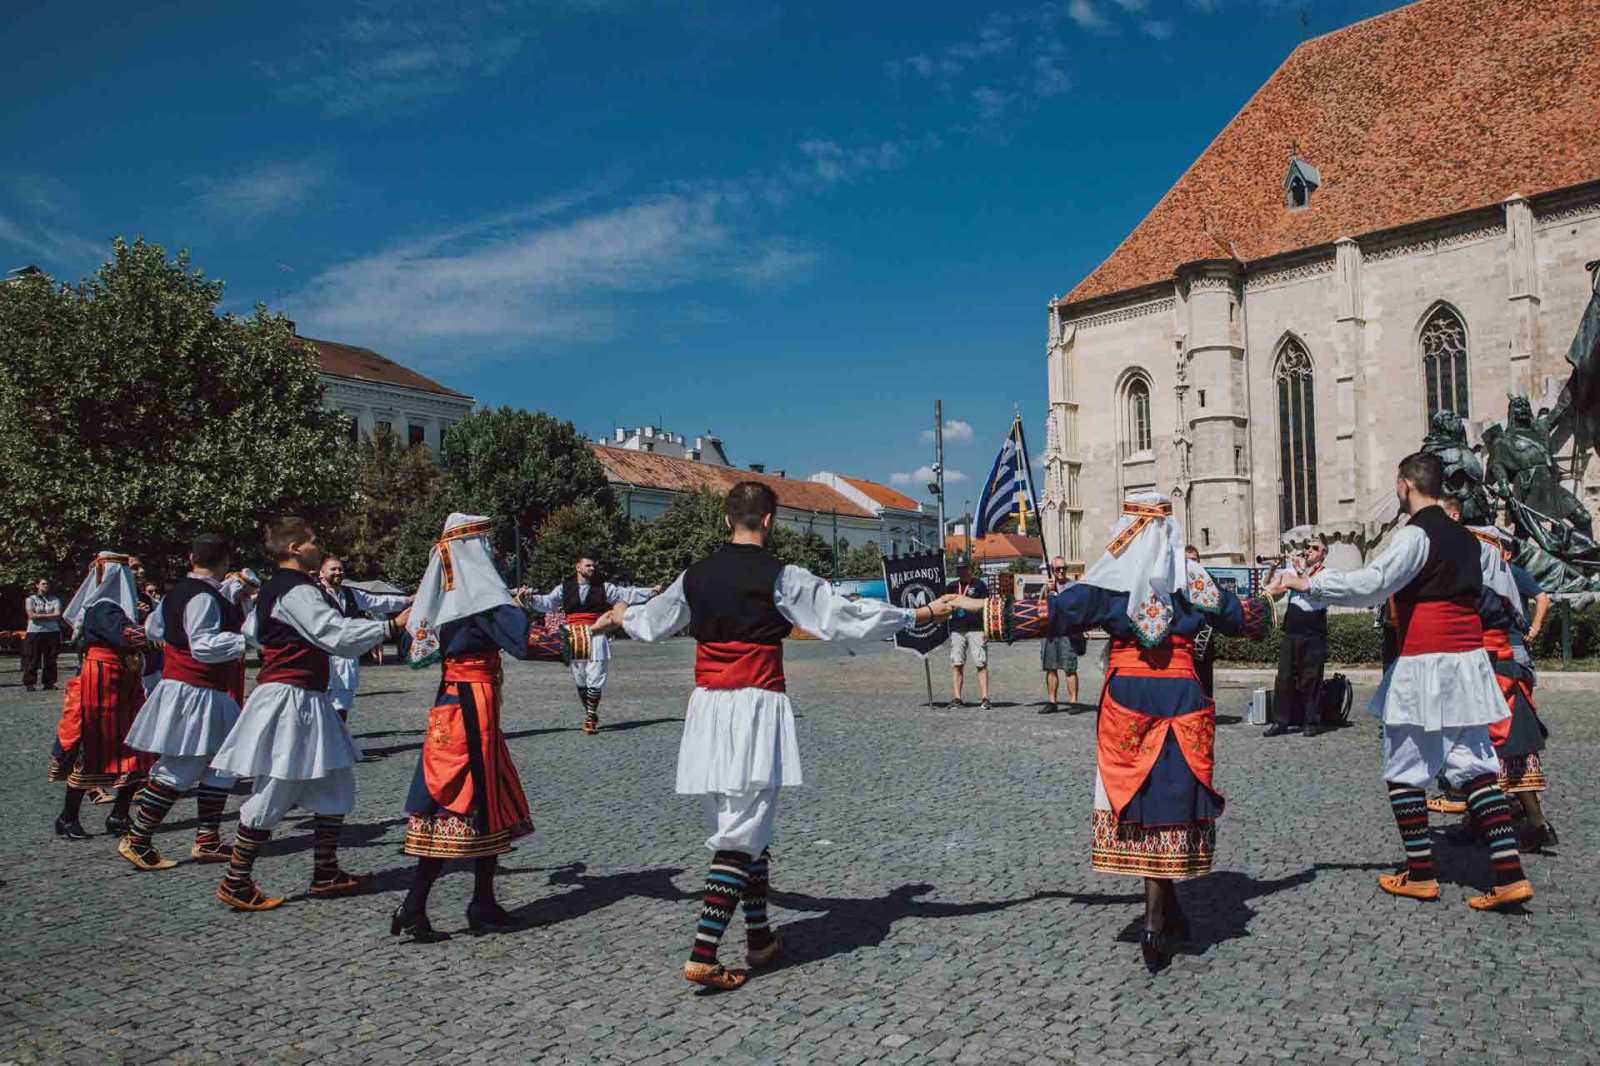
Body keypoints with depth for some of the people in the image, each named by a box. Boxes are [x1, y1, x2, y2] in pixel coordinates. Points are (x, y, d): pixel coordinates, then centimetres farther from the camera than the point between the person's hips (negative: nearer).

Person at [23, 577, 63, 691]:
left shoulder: (54, 600, 10)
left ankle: (49, 683, 9)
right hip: (35, 632, -2)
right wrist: (50, 615, -7)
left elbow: (58, 615, -4)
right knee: (32, 660, -3)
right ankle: (29, 683, 2)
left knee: (50, 660, 4)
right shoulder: (31, 599, 7)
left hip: (52, 632, 2)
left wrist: (40, 616, -9)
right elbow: (32, 615, -7)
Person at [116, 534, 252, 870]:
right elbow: (204, 645, -27)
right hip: (195, 694, -11)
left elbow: (153, 629, 27)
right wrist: (247, 640, -32)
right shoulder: (204, 597, -18)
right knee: (178, 771, -3)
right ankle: (136, 841, 7)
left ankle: (207, 841, 18)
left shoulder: (177, 592, 12)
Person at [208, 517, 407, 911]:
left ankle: (325, 874, 19)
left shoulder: (272, 588, 16)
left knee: (335, 786, 12)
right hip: (291, 699, -11)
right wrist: (392, 626, -29)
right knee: (273, 795, -2)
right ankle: (236, 883, 9)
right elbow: (336, 633, -27)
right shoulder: (297, 591, -16)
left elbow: (251, 632, 31)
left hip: (307, 702, 11)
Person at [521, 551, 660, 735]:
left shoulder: (603, 587, 9)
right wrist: (529, 599, -16)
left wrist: (650, 592, -3)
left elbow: (626, 594, 7)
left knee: (595, 679, -8)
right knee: (580, 681, 8)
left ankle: (591, 716, 0)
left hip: (596, 638, -1)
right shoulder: (565, 588, 8)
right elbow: (547, 602, 1)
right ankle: (591, 714, 23)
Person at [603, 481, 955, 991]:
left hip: (707, 708, 6)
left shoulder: (696, 576, 6)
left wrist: (621, 616, 47)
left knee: (742, 827, 18)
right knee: (742, 833, -1)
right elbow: (849, 616, -7)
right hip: (756, 710, -6)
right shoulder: (781, 578, -10)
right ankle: (702, 956, -6)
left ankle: (759, 938, 28)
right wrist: (921, 614, 3)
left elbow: (651, 622, 23)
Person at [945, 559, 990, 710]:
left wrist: (986, 630, -8)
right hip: (957, 630, 4)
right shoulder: (952, 586, 15)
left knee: (981, 664, -6)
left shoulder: (979, 585, 3)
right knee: (956, 664, 1)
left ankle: (984, 698, -7)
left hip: (976, 630, -4)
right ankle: (956, 698, 4)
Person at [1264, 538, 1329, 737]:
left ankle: (1311, 722, 9)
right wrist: (1274, 567, -5)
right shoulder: (1295, 569, 13)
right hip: (1290, 633, 4)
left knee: (1310, 680, 0)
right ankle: (1280, 721, 8)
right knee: (1284, 678, 3)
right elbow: (1269, 583, 11)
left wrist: (1302, 574, -18)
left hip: (1313, 636, -4)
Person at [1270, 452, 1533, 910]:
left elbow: (1372, 584, -22)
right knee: (1474, 767, 8)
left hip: (1425, 664, -8)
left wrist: (1309, 583, -16)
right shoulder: (1463, 535, 14)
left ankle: (1420, 875, 9)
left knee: (1404, 769, 4)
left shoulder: (1417, 533, -12)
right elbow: (1490, 590, 25)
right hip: (1468, 660, 8)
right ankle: (1509, 874, 2)